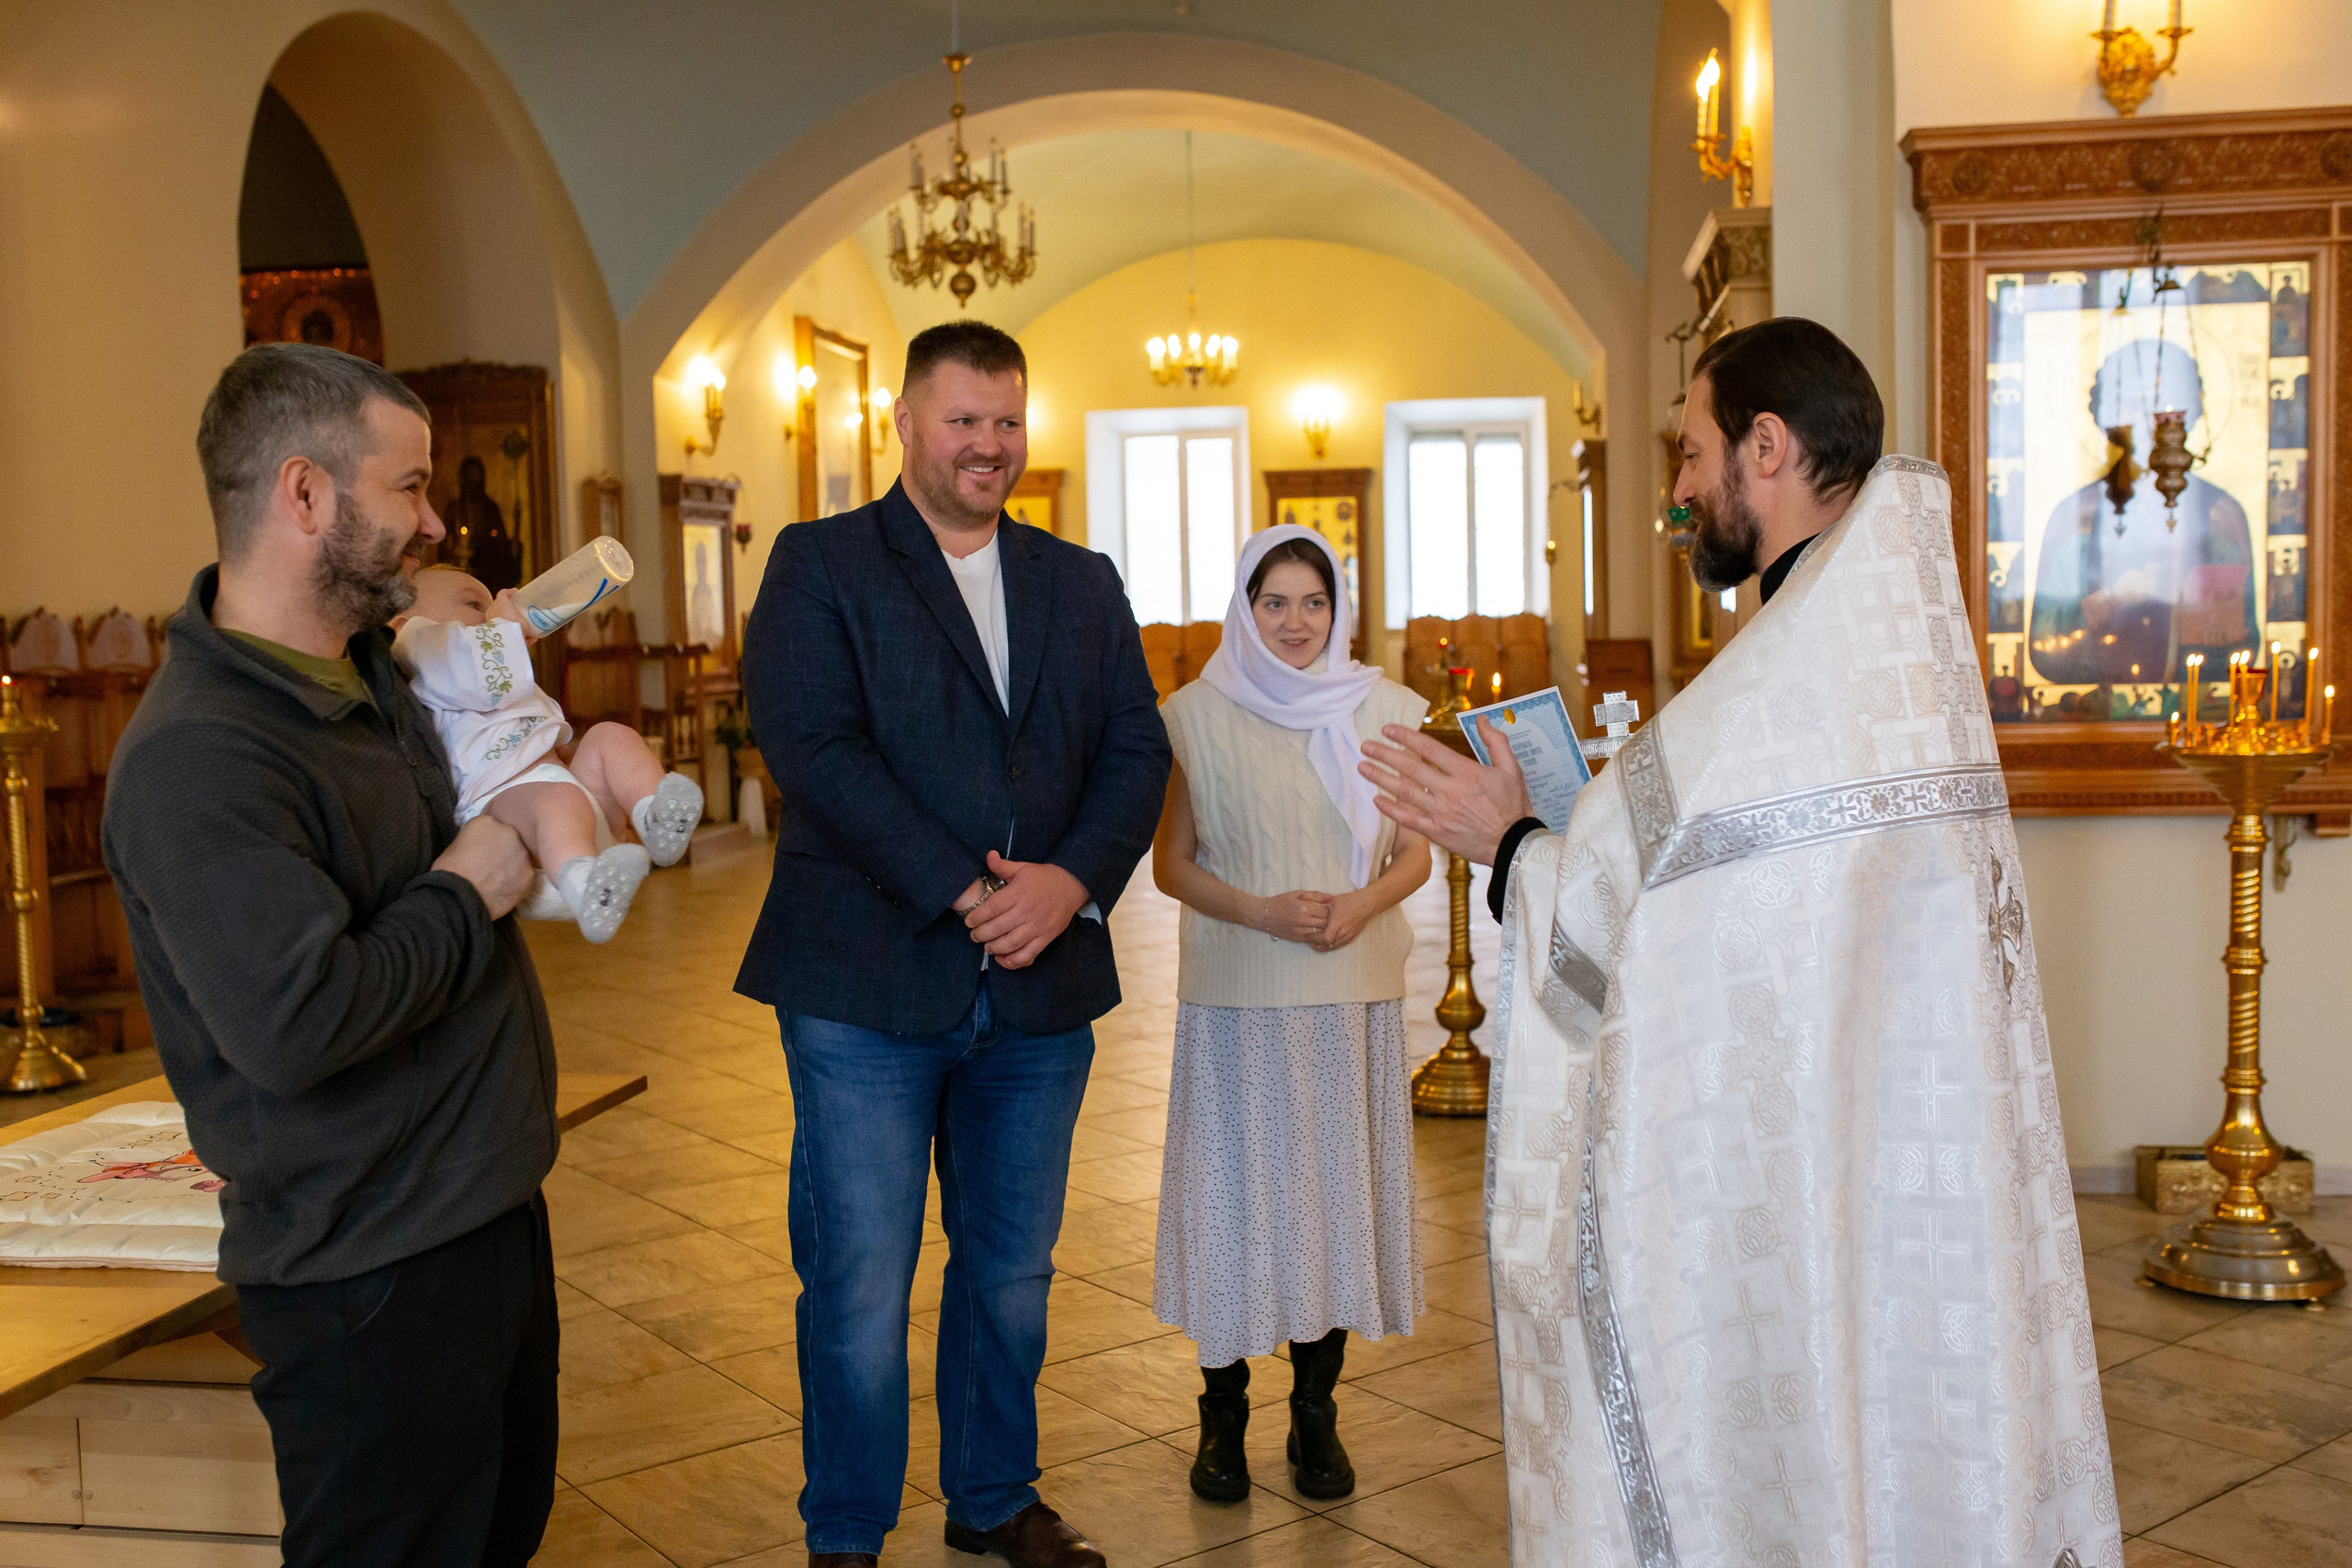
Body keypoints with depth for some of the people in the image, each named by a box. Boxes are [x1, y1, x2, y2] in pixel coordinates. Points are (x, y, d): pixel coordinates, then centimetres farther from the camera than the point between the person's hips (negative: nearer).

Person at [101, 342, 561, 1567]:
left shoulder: (370, 671, 7)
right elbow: (295, 1023, -34)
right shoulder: (193, 761, -24)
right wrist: (462, 899, -19)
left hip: (486, 1207, 9)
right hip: (370, 1272, -9)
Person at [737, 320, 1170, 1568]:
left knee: (1012, 1277, 16)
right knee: (859, 1294, 3)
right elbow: (812, 745, -13)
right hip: (867, 990, -4)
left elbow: (1135, 748, 4)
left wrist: (1074, 880, -14)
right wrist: (961, 893, -18)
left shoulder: (1081, 584, 13)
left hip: (1041, 994, 4)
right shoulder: (819, 565, 0)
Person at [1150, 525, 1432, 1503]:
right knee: (1233, 1190, 2)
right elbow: (1170, 863, 2)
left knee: (1335, 1186, 6)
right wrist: (1262, 912, -13)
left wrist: (1361, 905, -11)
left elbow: (1415, 854, 8)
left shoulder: (1381, 710, 5)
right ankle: (1222, 1415, 18)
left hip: (1354, 992, 2)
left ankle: (1316, 1414, 21)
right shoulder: (1199, 715, 0)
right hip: (1236, 996, -2)